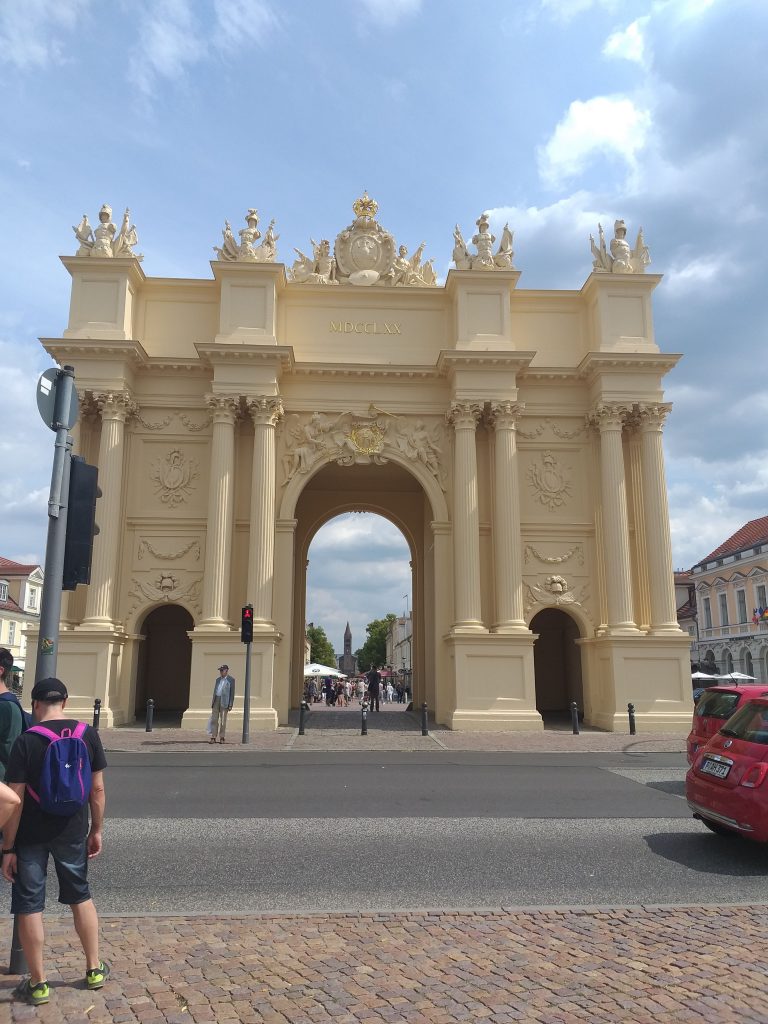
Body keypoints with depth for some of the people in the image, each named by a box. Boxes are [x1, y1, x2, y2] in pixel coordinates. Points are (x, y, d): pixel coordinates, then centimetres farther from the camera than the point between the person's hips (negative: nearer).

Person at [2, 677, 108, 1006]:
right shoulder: (89, 735, -6)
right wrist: (96, 830, 9)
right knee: (80, 896, 19)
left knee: (29, 906, 11)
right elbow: (97, 789, -2)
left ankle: (38, 983, 21)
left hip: (31, 836, -3)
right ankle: (94, 969, 29)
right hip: (72, 833, 3)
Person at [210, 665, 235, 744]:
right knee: (215, 720, -1)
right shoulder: (217, 680, 15)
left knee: (223, 721, 0)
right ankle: (213, 738, -2)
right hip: (216, 700, 4)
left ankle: (221, 738, 8)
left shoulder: (231, 680, -1)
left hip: (224, 702, -4)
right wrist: (212, 703, 11)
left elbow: (232, 693, -4)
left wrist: (230, 705, -10)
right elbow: (214, 691, 18)